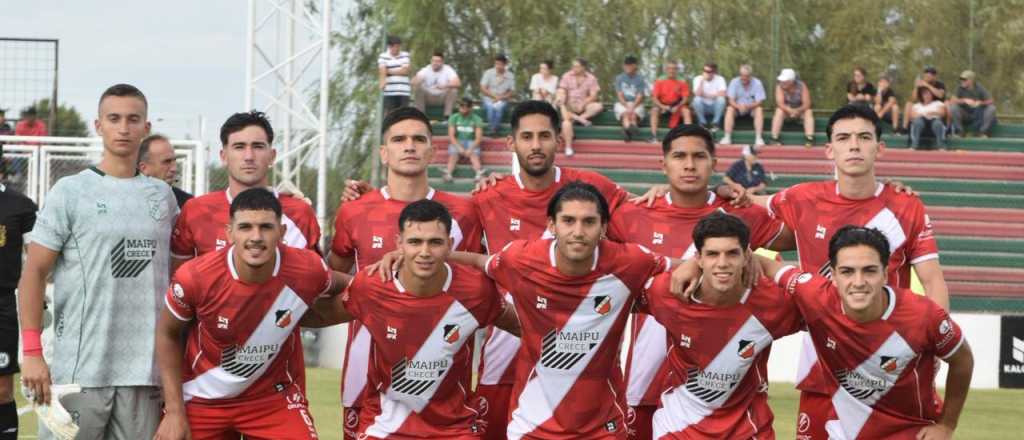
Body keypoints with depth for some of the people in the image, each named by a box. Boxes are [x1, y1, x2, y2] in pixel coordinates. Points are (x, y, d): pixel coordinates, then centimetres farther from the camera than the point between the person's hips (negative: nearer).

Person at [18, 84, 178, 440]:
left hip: (146, 371, 4)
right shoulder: (70, 192, 0)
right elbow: (33, 274, -2)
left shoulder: (162, 195, 12)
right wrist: (32, 353, -10)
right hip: (79, 369, -4)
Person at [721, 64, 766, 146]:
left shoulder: (757, 83, -11)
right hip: (738, 109, 1)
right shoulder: (734, 82, -8)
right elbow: (731, 101, -13)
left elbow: (758, 102, -15)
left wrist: (747, 106, -34)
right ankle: (727, 137, -33)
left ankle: (758, 138, -33)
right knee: (729, 109, -29)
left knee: (759, 110, -30)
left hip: (752, 109, -1)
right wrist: (739, 106, -35)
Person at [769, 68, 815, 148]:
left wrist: (798, 111, -40)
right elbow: (780, 103, -26)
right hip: (786, 110, 0)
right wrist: (790, 110, -43)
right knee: (779, 111, -31)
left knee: (808, 112, -30)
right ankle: (774, 138, -34)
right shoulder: (779, 87, -19)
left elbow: (807, 104, -21)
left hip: (800, 110, 0)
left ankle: (809, 138, -38)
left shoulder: (802, 86, -19)